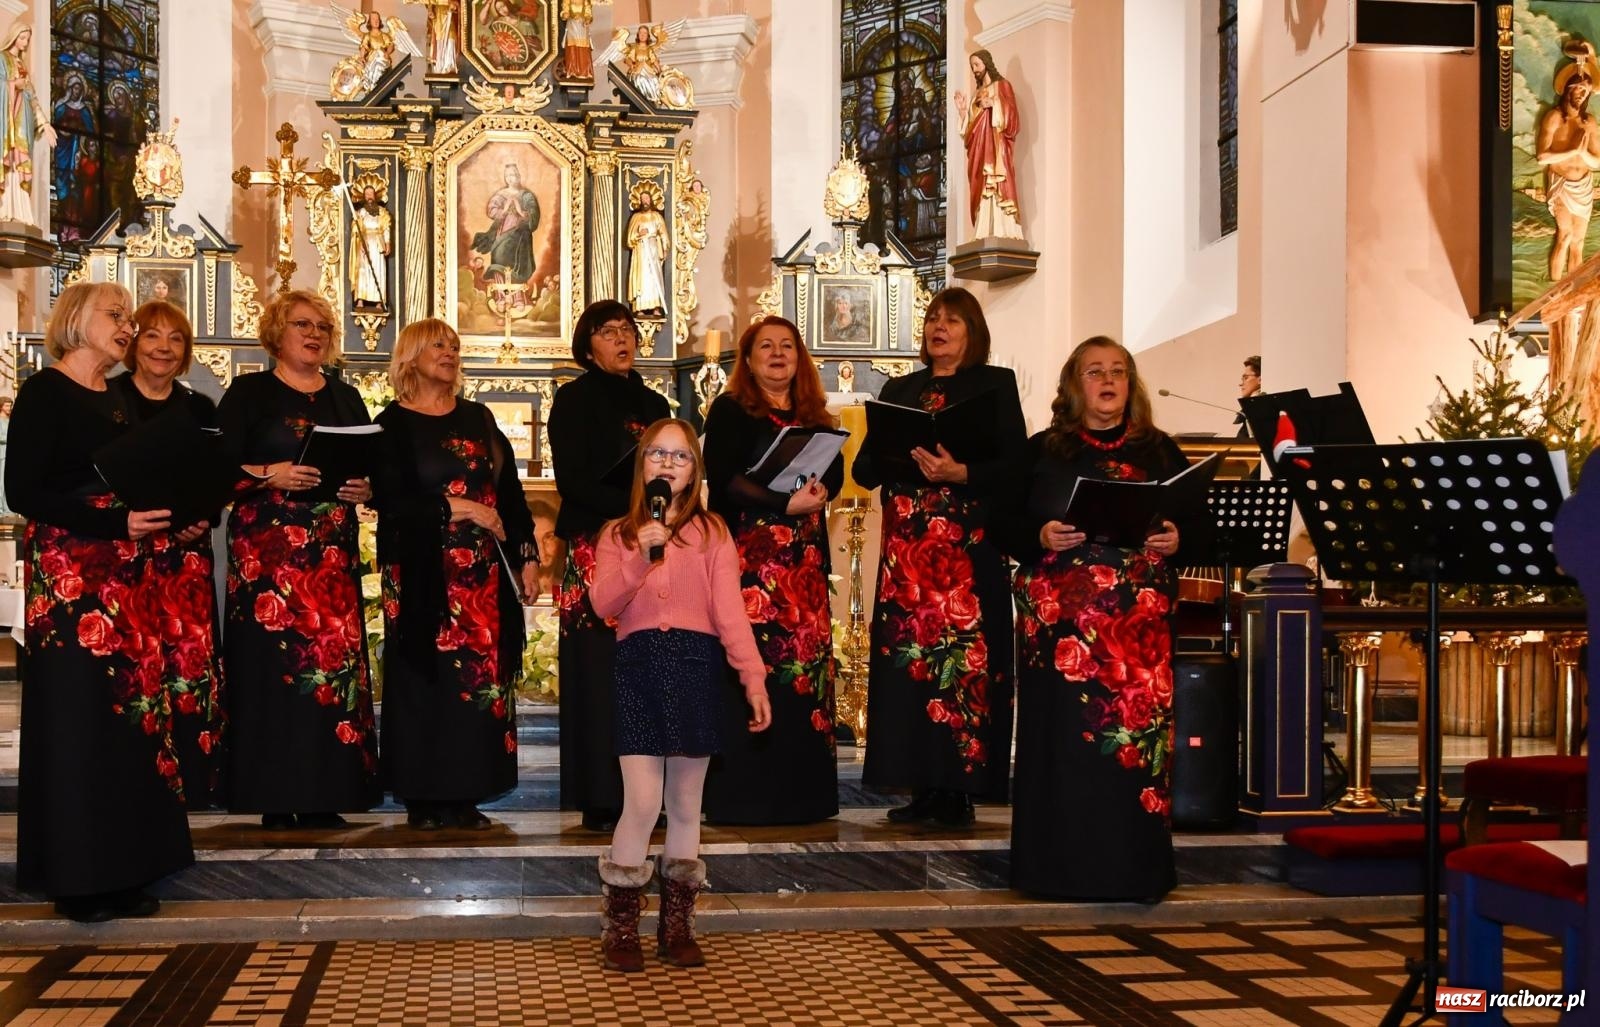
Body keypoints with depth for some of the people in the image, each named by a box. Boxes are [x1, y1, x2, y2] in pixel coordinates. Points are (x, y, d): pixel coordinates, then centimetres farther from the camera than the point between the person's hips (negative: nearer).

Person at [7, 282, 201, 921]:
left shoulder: (116, 399, 17)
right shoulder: (45, 391, -6)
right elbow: (23, 491, -14)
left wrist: (174, 520, 5)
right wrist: (117, 522, -21)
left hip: (125, 576, 8)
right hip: (66, 575, -7)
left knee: (131, 713, 5)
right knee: (76, 719, -4)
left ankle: (121, 871, 11)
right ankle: (77, 879, 3)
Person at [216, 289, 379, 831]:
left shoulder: (346, 398, 18)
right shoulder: (248, 393, 5)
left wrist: (365, 487, -3)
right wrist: (271, 474, -17)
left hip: (334, 552, 4)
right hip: (268, 548, -4)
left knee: (336, 657, -2)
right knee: (272, 660, -8)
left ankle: (323, 798, 3)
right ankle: (275, 800, -3)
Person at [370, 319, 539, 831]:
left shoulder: (478, 418, 15)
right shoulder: (392, 424, 2)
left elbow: (510, 490, 13)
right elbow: (389, 499, -9)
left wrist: (527, 557, 5)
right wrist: (454, 507, -14)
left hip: (484, 569, 4)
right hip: (422, 572, -4)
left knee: (481, 674, 0)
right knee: (424, 678, -3)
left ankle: (465, 795, 5)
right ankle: (423, 798, 3)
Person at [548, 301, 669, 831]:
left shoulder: (653, 404, 18)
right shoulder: (574, 400, 2)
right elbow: (573, 481, -9)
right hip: (596, 553, -5)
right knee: (601, 673, -6)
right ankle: (601, 800, -3)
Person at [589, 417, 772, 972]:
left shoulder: (713, 532, 8)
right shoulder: (617, 534, 11)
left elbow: (730, 611, -1)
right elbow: (603, 605, -2)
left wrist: (754, 678, -10)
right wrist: (641, 557, -15)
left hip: (695, 664, 0)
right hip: (638, 663, 0)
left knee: (685, 803, 6)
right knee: (642, 800, -9)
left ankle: (677, 924, 18)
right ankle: (620, 925, 6)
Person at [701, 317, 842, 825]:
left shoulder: (814, 417, 19)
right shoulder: (728, 410, 3)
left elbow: (835, 473, 9)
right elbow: (723, 478, -9)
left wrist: (819, 491, -14)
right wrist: (786, 503, -18)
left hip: (805, 556, 5)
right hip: (749, 551, -5)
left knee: (808, 660, 1)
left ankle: (801, 793, 7)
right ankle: (746, 795, -5)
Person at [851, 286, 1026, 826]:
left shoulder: (995, 384, 6)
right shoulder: (898, 390, 18)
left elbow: (1013, 466, -4)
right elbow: (865, 467, 11)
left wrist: (959, 473, -19)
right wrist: (904, 458, -8)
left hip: (970, 544, -4)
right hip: (907, 543, 4)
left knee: (963, 659, -8)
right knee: (907, 656, 0)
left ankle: (958, 790, -4)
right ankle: (923, 787, 5)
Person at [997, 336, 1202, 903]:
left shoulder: (1160, 452, 14)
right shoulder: (1042, 451, 10)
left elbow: (1197, 520, 14)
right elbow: (1004, 524, 7)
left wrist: (1177, 538, -7)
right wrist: (1040, 536, -12)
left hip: (1140, 619, 1)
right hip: (1059, 616, -1)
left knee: (1138, 731, -5)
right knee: (1063, 738, -4)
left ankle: (1133, 867, 3)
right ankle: (1061, 867, 4)